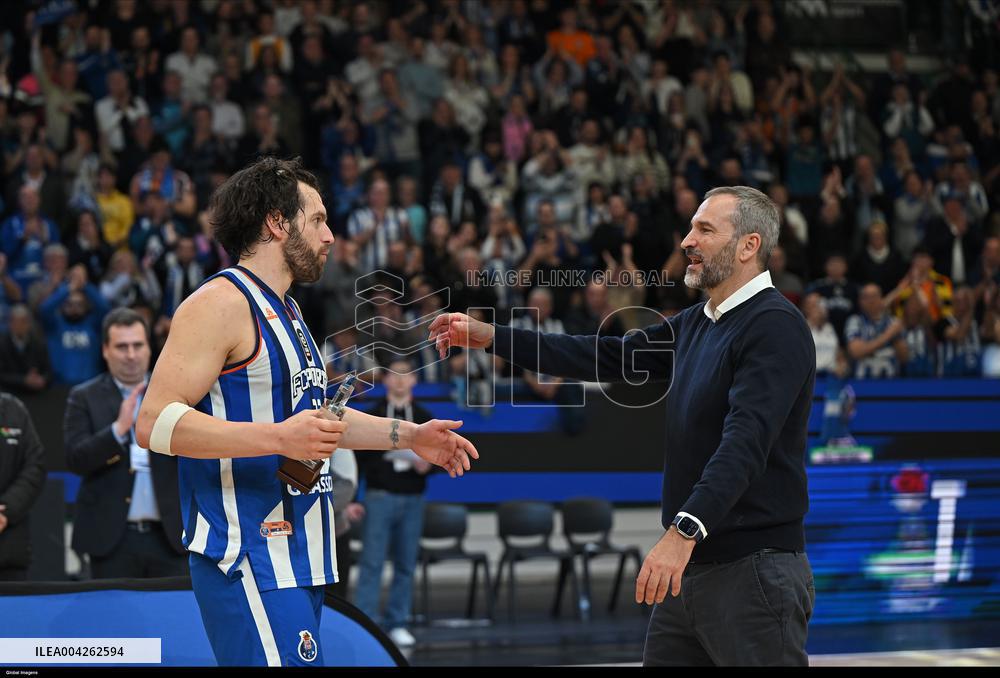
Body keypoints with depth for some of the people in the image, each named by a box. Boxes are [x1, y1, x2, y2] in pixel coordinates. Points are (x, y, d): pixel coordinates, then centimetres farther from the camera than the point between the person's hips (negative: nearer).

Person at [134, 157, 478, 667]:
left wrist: (408, 435, 25)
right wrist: (277, 439, -26)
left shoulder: (284, 311, 21)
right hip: (250, 564, -10)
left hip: (298, 558, 10)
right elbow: (154, 423, -19)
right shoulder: (220, 303, -10)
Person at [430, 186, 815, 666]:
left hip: (752, 569, -9)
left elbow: (746, 440, -25)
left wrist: (684, 529, -35)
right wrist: (490, 337, 13)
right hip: (691, 563, 9)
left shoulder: (776, 327, -14)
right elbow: (609, 357, 17)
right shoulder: (694, 325, 16)